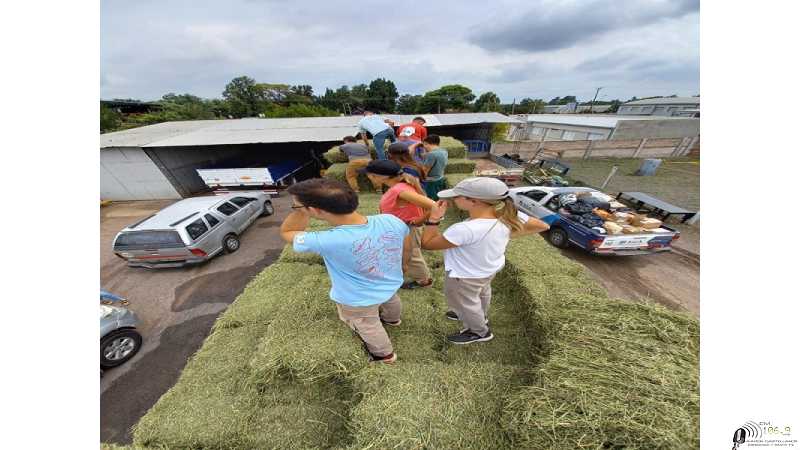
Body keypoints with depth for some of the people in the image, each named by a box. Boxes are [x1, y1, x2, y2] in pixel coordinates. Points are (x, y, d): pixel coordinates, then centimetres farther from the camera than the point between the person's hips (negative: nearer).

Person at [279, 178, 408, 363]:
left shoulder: (326, 242, -41)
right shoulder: (391, 220, -27)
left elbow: (287, 232, -18)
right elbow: (405, 248, -5)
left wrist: (300, 207, -30)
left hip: (358, 300, -5)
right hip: (392, 284, 6)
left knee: (367, 325, 28)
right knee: (391, 302, 37)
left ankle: (385, 354, 55)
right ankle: (392, 319, 70)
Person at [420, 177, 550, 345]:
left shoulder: (465, 230, -41)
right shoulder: (510, 216, -20)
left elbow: (427, 244, -29)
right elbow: (542, 226, -2)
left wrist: (434, 218, -26)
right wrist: (507, 235, -4)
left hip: (465, 276, -7)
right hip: (492, 267, 8)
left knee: (464, 303, 23)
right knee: (482, 292, 35)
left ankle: (480, 332, 50)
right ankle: (480, 316, 64)